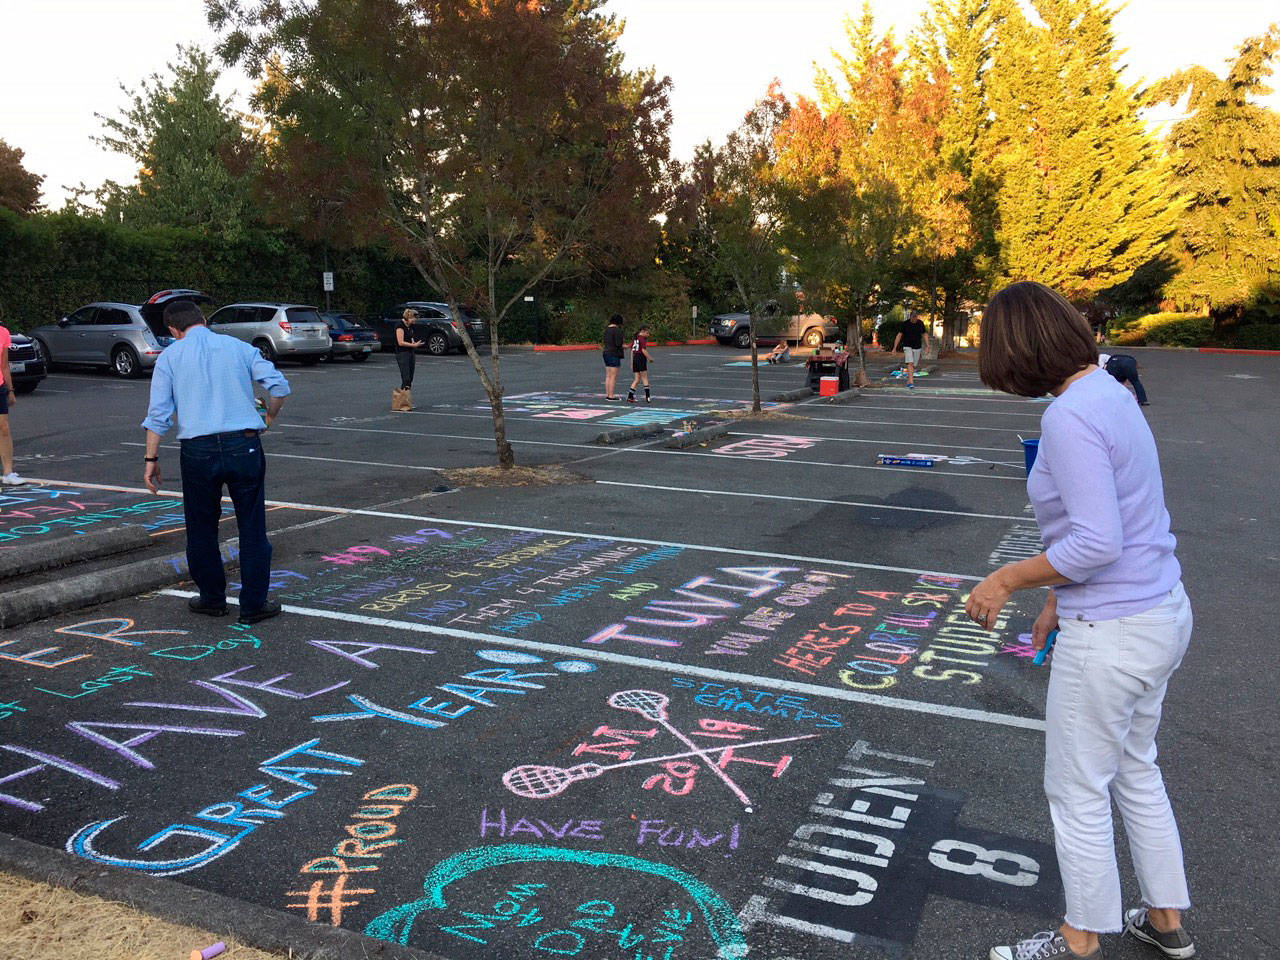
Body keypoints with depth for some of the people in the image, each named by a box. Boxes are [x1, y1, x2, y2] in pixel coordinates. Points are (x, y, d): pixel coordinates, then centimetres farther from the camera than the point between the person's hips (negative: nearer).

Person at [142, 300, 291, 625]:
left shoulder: (169, 357, 8)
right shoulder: (238, 347, 10)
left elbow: (158, 413, 1)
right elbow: (280, 385, 3)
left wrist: (151, 459, 6)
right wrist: (270, 416, 21)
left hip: (198, 450, 0)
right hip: (244, 446, 0)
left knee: (202, 529, 16)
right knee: (252, 528, 7)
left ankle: (212, 599, 27)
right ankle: (253, 604, 12)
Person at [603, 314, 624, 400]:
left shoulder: (607, 329, 11)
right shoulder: (617, 330, -14)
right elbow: (618, 343, -19)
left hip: (606, 353, 9)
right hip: (614, 354, -9)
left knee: (608, 376, 12)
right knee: (613, 377, -5)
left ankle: (607, 395, 16)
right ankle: (611, 396, -5)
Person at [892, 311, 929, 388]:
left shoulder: (920, 323, 2)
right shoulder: (905, 324, -7)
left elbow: (925, 334, 10)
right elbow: (899, 335, -5)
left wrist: (927, 346, 2)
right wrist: (895, 348, -9)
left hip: (917, 347, 3)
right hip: (907, 346, -3)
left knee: (914, 365, 7)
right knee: (910, 364, -18)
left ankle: (908, 382, 22)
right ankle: (911, 383, -24)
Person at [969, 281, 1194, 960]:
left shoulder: (1069, 417, -23)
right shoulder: (1110, 393, 7)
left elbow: (1097, 542, -27)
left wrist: (1008, 580, -15)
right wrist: (1060, 595, 19)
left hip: (1110, 634, -10)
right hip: (1162, 612, 10)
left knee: (1077, 792, 10)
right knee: (1135, 770, 26)